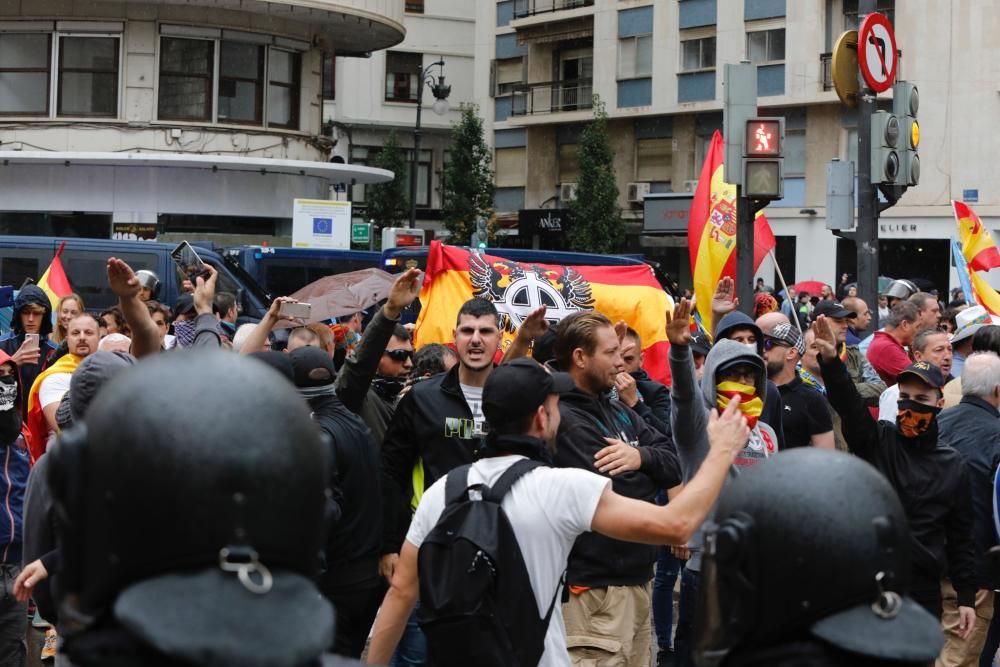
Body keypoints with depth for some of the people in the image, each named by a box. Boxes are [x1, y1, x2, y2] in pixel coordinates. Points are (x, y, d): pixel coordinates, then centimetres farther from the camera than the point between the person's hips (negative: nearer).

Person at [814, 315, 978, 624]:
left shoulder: (951, 465, 8)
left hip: (924, 589, 2)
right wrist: (830, 360, -37)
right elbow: (849, 404, -18)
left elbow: (960, 536, 10)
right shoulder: (876, 440, 1)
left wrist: (967, 597, 7)